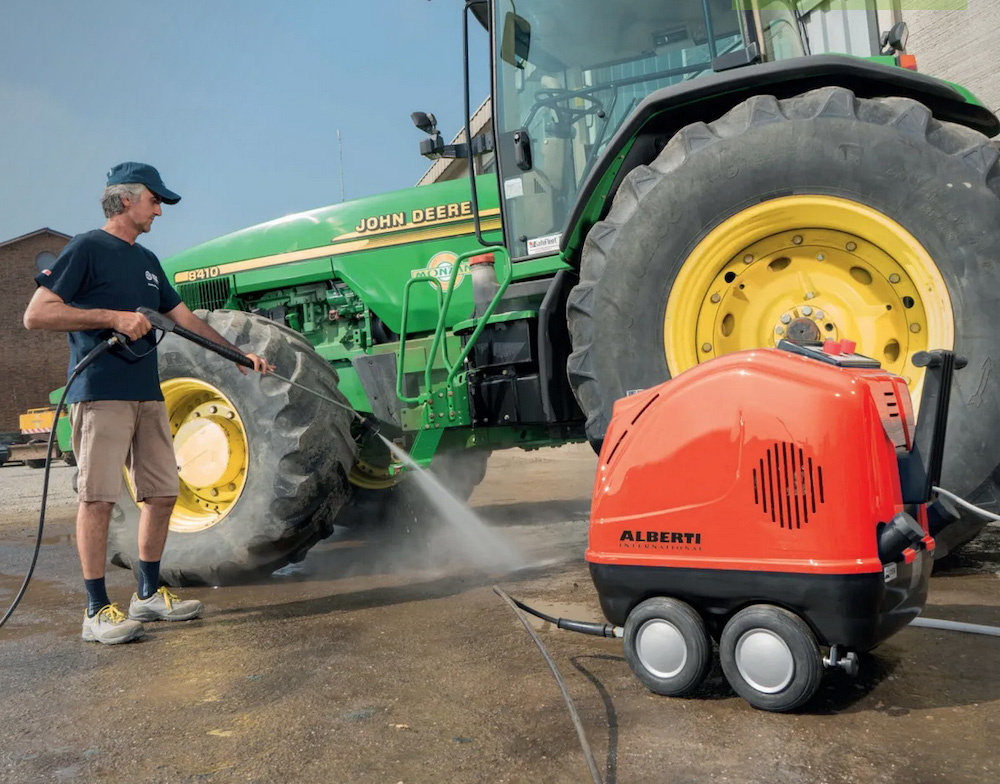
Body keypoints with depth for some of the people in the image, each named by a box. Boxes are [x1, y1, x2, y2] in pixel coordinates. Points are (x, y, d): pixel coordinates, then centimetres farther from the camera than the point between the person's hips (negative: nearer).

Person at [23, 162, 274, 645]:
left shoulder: (146, 261, 20)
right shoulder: (86, 248, -3)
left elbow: (186, 318, 23)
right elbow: (36, 315, -11)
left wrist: (239, 355, 18)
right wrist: (114, 317, -18)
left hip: (147, 395, 8)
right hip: (100, 393, -8)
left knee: (162, 493, 8)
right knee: (98, 497, -6)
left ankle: (148, 595, 21)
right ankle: (97, 610, 3)